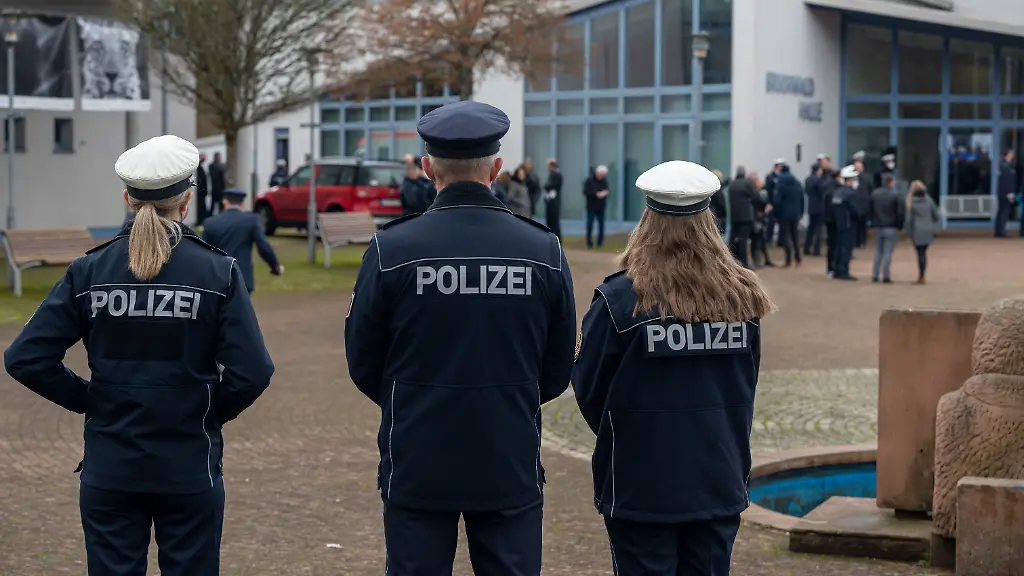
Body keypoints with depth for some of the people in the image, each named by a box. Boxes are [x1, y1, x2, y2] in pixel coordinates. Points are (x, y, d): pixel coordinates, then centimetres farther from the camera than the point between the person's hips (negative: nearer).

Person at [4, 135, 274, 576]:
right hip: (190, 469, -1)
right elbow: (252, 371, -15)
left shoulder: (89, 270, -4)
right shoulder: (218, 272, -8)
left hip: (109, 469, 2)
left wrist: (89, 400, 3)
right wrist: (214, 411, 2)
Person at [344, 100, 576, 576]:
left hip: (417, 467, -1)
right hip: (512, 468, 1)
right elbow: (557, 373, 4)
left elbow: (363, 366, 0)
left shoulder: (390, 250, -9)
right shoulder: (544, 251, -4)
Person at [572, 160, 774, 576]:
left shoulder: (620, 299, -15)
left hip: (641, 490, -4)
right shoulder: (743, 296, -2)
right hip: (721, 483, 4)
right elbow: (746, 389, 10)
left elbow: (588, 387, -5)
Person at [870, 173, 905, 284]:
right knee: (888, 252, -1)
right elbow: (901, 212, -11)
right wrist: (899, 225, 2)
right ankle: (886, 276, -4)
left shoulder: (874, 194, 4)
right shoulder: (895, 195, -12)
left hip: (878, 227, 5)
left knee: (878, 252, 12)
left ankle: (874, 275, 9)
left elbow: (870, 210, 8)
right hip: (891, 228, -5)